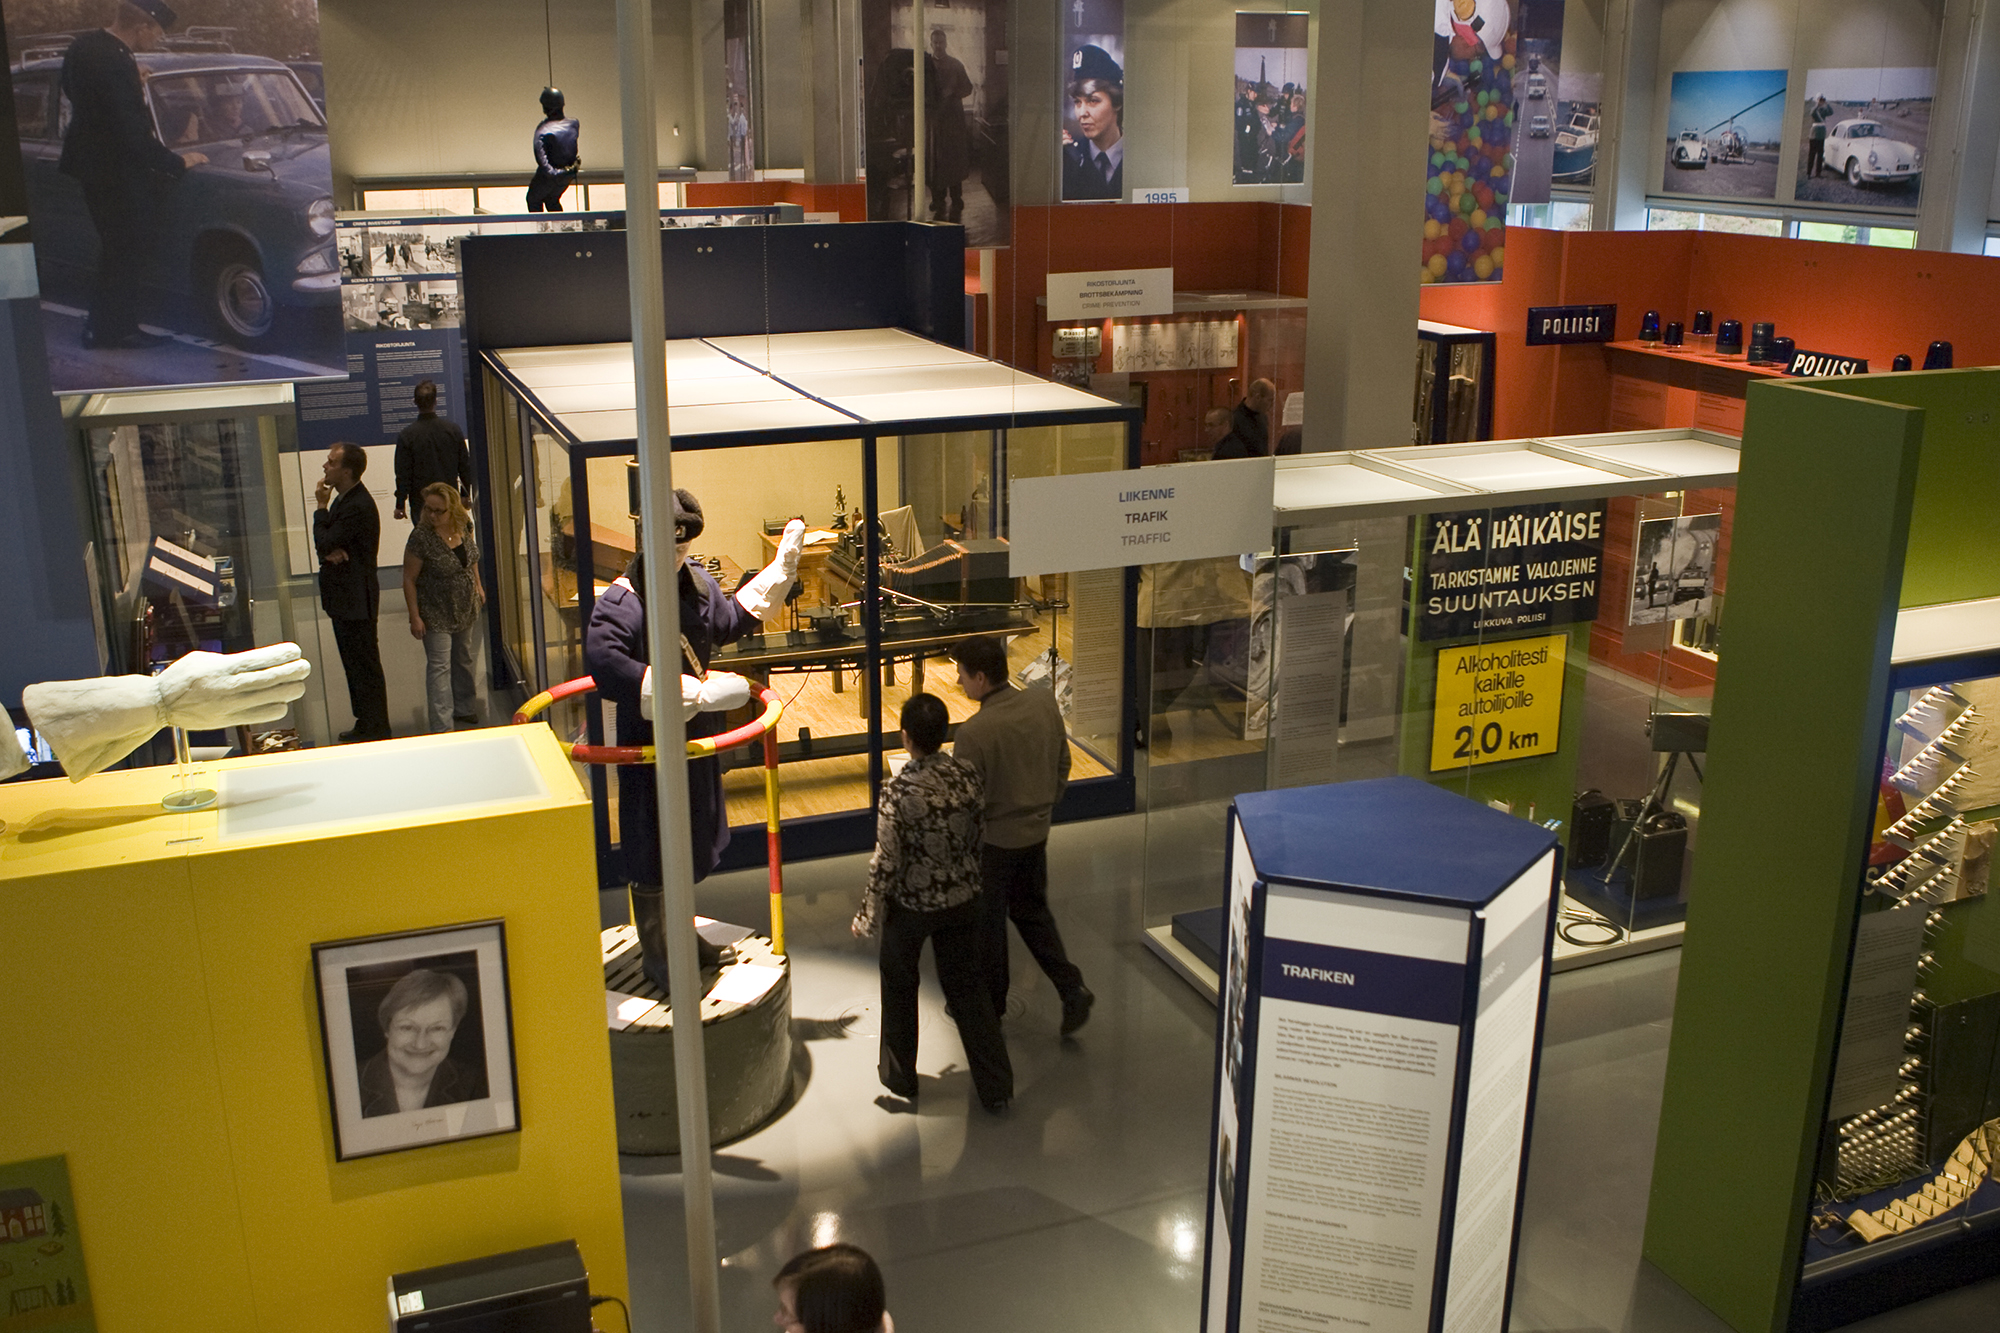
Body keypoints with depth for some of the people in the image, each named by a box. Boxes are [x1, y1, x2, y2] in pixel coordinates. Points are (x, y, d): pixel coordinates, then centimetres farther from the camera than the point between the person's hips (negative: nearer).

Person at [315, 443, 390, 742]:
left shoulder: (359, 506, -21)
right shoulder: (343, 499, 12)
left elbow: (324, 542, -21)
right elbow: (325, 544, 12)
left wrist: (321, 507, -9)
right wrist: (330, 552, -12)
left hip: (356, 600, -11)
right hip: (343, 597, 11)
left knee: (365, 666, -2)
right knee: (354, 665, 18)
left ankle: (376, 730, 7)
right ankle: (366, 725, 28)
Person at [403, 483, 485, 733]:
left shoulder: (463, 526, -6)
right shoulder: (421, 537, -23)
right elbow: (409, 579, -17)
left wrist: (477, 586, 14)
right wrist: (415, 617, -17)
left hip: (465, 608, 6)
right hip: (436, 614, -6)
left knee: (463, 659, 21)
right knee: (439, 666, -4)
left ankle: (464, 708, 40)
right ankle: (442, 726, -1)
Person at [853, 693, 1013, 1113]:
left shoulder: (898, 792, -26)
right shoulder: (966, 775, -11)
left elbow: (886, 863, -20)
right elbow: (977, 836, 2)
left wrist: (868, 916, -7)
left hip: (911, 905, -4)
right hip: (962, 901, 4)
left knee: (899, 988, 20)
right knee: (968, 987, 17)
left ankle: (899, 1077, 36)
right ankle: (996, 1087, 20)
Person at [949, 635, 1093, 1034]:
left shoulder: (974, 732, -28)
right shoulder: (1045, 703, -9)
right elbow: (1063, 765, 4)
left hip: (993, 840, -6)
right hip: (1036, 832, 6)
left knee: (987, 922, 15)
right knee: (1032, 910, 24)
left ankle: (990, 1002, 33)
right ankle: (1072, 988, 17)